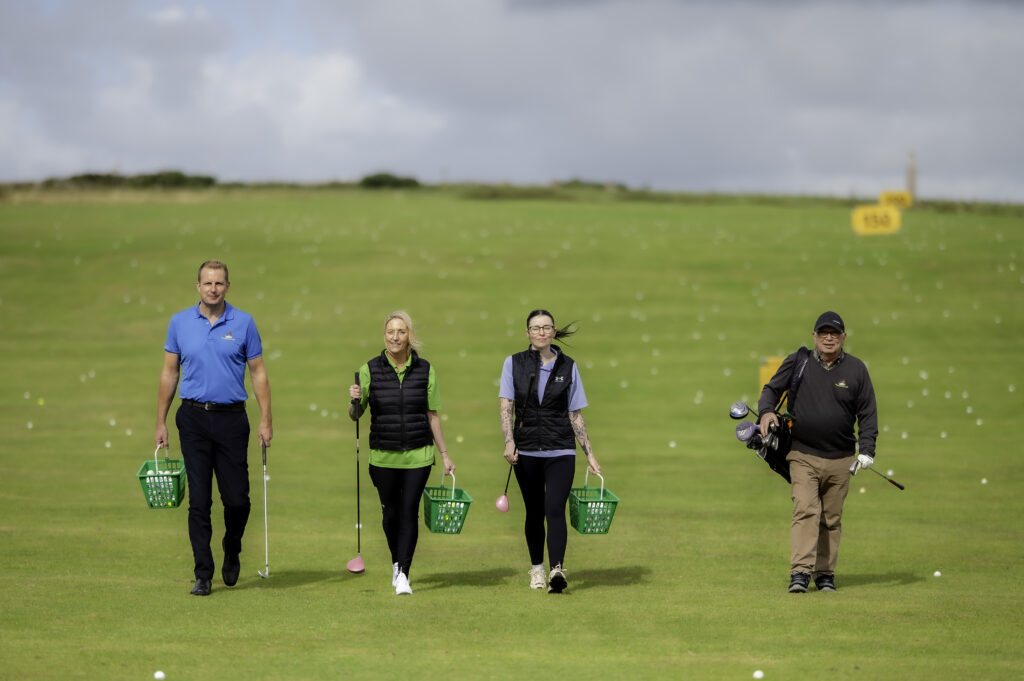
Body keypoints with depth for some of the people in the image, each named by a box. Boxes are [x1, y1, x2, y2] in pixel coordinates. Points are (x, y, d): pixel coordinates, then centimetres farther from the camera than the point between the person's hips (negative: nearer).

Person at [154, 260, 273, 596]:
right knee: (199, 500, -2)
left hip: (231, 418, 0)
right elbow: (169, 373, 9)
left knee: (237, 499, -1)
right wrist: (161, 422, 6)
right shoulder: (179, 323, 5)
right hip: (193, 419, 0)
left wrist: (266, 420, -3)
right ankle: (203, 575, 2)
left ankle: (231, 551, 28)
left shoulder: (243, 323, 2)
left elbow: (258, 372, 4)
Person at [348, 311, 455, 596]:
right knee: (390, 513, 8)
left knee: (409, 511, -9)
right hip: (383, 455, 0)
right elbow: (355, 415, 2)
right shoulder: (370, 370, -2)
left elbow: (432, 415, 7)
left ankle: (403, 574, -8)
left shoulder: (424, 370, 1)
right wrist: (355, 400, -21)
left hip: (418, 454, 0)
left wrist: (445, 454, 8)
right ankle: (397, 562, 33)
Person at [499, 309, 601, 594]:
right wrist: (509, 442, -18)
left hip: (560, 450, -1)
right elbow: (506, 406, -3)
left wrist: (590, 454, 6)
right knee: (534, 512, 8)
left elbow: (576, 415, 8)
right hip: (527, 451, 1)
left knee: (555, 509, -16)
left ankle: (557, 570, -25)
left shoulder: (568, 367, 5)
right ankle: (537, 569, 25)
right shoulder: (514, 363, 3)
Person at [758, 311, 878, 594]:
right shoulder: (796, 363, 3)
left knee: (832, 519, 7)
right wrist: (766, 411, -11)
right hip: (803, 456, -2)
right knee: (805, 510, -16)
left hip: (840, 459, 2)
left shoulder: (856, 369, 5)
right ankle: (800, 572, -21)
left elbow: (868, 413, 6)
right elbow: (772, 389, 12)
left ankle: (825, 573, 17)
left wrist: (866, 450, -4)